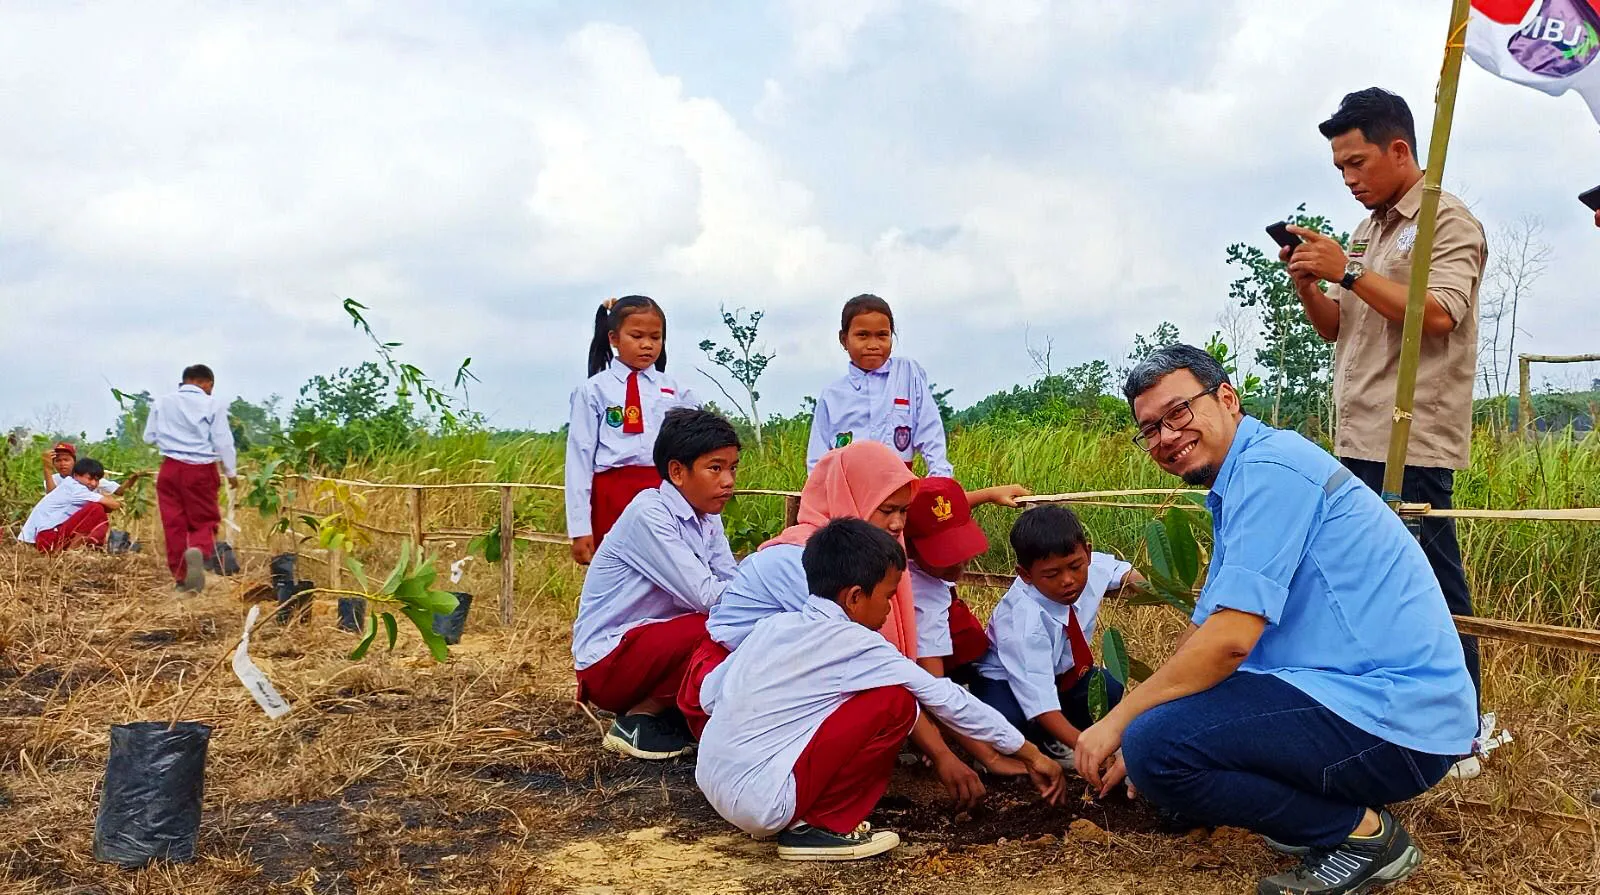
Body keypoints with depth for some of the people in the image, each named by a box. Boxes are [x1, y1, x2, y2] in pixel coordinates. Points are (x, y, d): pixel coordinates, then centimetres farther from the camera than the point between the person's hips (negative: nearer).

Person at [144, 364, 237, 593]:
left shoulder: (162, 402, 6)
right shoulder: (213, 405, -3)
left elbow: (149, 436, 12)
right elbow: (223, 442, -2)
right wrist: (231, 472, 9)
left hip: (171, 468, 2)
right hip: (201, 470, -2)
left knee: (173, 522, 7)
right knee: (204, 520, 6)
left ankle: (181, 576, 10)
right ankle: (199, 550, -27)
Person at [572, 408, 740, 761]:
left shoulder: (708, 520, 6)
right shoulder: (649, 512, -19)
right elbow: (704, 594, -26)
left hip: (655, 645, 9)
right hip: (608, 662, -8)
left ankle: (670, 713, 3)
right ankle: (639, 719, -9)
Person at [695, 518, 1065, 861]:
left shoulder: (774, 625, 10)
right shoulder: (856, 645, -9)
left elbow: (709, 694, 14)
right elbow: (947, 700, -3)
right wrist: (1030, 754, 6)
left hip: (710, 784, 8)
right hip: (763, 803, -8)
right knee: (895, 701, -6)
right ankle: (824, 826, 1)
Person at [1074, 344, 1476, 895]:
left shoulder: (1268, 468, -16)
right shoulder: (1237, 489, 16)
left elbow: (1230, 639, -23)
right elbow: (1205, 628, 20)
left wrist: (1119, 722, -14)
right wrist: (1136, 731, 16)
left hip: (1396, 719, -11)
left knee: (1157, 749, -22)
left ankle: (1361, 833, -5)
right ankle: (1338, 813, 14)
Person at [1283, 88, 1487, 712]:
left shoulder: (1448, 222, -3)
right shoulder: (1369, 230, 21)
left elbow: (1438, 313, -19)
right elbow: (1335, 329, 22)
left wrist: (1347, 273, -17)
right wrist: (1307, 287, 3)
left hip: (1413, 445, -8)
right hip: (1359, 443, 8)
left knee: (1431, 586, -6)